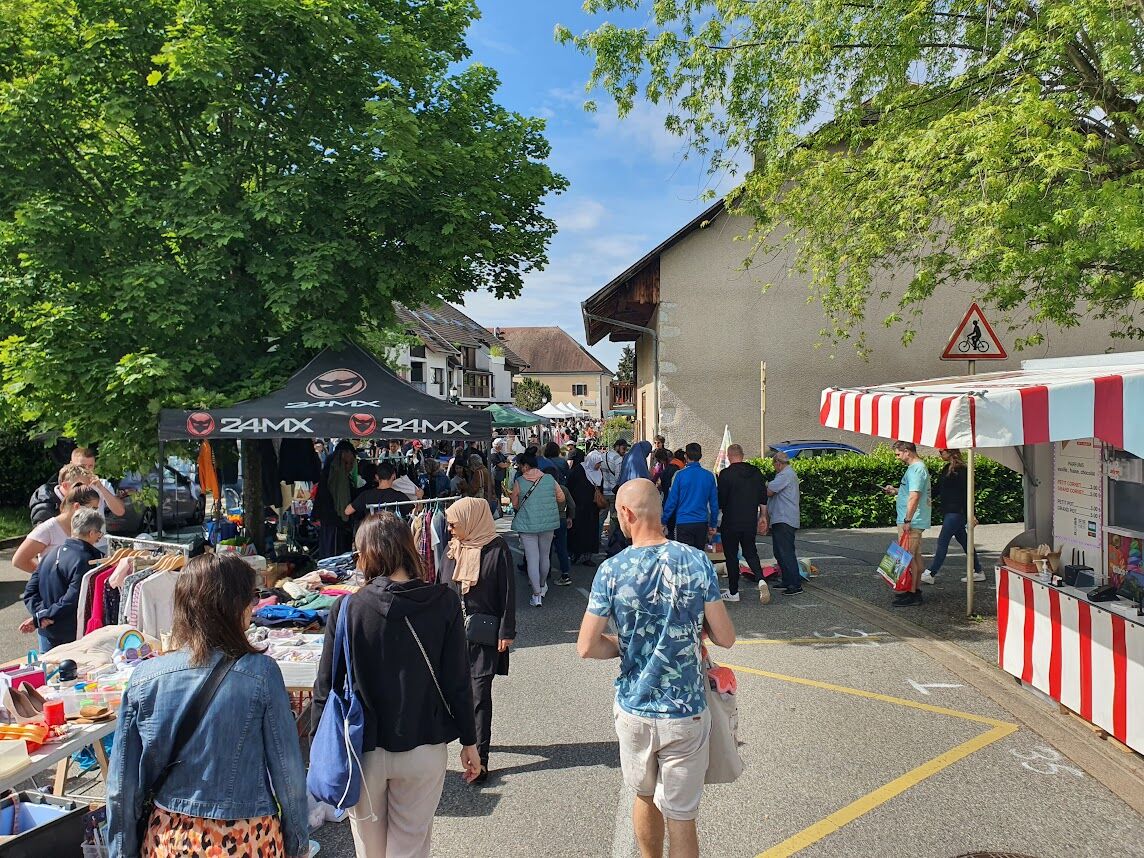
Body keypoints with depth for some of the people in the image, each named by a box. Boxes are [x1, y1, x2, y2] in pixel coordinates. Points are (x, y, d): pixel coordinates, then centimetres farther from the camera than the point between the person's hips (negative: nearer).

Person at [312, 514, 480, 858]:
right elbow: (458, 680, -8)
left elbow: (326, 686, -8)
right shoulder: (444, 603, -12)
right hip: (424, 748, 0)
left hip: (363, 751, 0)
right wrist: (469, 741, 4)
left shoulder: (346, 609, -14)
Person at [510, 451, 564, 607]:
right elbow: (561, 498, 4)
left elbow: (515, 504, 1)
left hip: (527, 524, -3)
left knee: (532, 559, 0)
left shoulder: (519, 482, -9)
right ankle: (542, 585, 39)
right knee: (545, 555, 20)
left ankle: (537, 595, -3)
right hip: (548, 523, 3)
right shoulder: (550, 479, -2)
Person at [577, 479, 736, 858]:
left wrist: (627, 645, 5)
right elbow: (725, 638, -7)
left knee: (644, 797, 24)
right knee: (680, 819, 11)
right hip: (685, 713, -1)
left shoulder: (612, 570, -12)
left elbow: (587, 647, -11)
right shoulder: (697, 562, -12)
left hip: (633, 710, 1)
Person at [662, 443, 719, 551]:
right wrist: (713, 525, 15)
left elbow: (672, 500, -6)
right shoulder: (709, 476, 1)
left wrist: (664, 521, 3)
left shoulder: (680, 475, -8)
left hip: (684, 523, -3)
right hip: (702, 523, 3)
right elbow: (714, 503, 5)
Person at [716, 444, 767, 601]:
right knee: (750, 551, 17)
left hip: (731, 523, -4)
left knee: (731, 555, 7)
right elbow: (763, 499, 8)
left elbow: (720, 501, -10)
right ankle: (760, 579, -7)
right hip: (751, 522, 5)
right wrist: (761, 517, 19)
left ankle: (733, 592, 12)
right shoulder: (756, 472, 3)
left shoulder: (726, 474, -13)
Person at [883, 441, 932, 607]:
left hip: (911, 522, -11)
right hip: (916, 522, 11)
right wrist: (895, 490, 18)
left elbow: (914, 496, -25)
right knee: (915, 556, 15)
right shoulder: (919, 467, 16)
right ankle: (916, 590, 23)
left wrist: (907, 520, -24)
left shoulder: (916, 469, -18)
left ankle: (912, 594, -3)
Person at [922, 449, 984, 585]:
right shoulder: (947, 468, 13)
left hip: (956, 512, -10)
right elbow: (939, 490, 19)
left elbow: (966, 492, -17)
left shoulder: (960, 470, -15)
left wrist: (969, 515, -18)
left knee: (942, 541, -8)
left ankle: (930, 574, -6)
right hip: (949, 512, 10)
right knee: (964, 541, 14)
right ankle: (978, 571, 23)